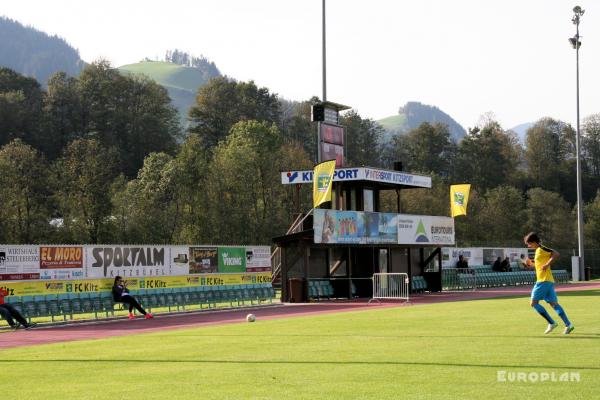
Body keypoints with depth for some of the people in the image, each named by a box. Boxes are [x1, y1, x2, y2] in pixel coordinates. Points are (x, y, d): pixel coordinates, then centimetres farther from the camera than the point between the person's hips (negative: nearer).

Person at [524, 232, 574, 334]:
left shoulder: (541, 249, -9)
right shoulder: (539, 250, 20)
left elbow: (556, 254, -19)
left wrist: (547, 265, -23)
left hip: (543, 281, -10)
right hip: (549, 281, 10)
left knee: (534, 303, -6)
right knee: (553, 303, 3)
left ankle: (551, 323, -7)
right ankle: (568, 324, -5)